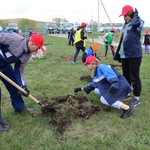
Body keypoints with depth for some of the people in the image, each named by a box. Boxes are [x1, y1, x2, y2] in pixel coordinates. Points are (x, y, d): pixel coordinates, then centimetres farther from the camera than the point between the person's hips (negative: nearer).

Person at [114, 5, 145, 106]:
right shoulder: (126, 25, 15)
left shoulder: (138, 23, -9)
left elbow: (137, 22, -36)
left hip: (134, 55, -8)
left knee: (134, 77, -2)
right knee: (126, 76, 18)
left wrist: (136, 14, -16)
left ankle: (137, 98, 8)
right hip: (124, 55, 8)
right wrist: (119, 53, 19)